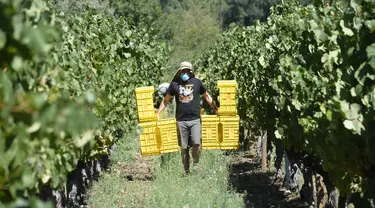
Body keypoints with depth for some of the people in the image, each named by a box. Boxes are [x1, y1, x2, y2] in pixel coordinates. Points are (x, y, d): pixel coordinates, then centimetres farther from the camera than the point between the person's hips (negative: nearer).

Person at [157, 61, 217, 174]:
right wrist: (158, 114, 11)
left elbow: (207, 96, 18)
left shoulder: (197, 82, 6)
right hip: (181, 120, 1)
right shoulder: (174, 84, 7)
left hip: (195, 119, -1)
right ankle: (186, 170, 15)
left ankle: (196, 163, 7)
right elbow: (166, 100, 16)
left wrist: (216, 108, 12)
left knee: (196, 143, -18)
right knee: (184, 147, 4)